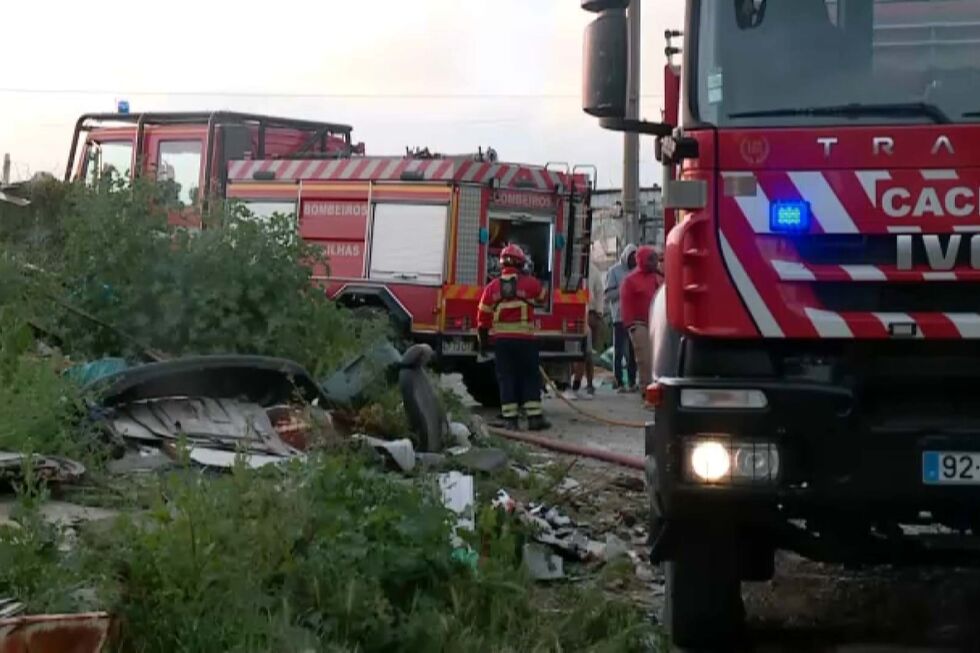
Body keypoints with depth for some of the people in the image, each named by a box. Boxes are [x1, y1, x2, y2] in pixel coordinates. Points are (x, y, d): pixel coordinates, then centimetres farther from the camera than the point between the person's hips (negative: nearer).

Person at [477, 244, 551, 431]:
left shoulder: (492, 287, 4)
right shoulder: (529, 284, -3)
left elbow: (483, 318, 5)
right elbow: (543, 295, 20)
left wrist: (483, 342, 15)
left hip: (501, 339, 2)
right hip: (525, 338, -2)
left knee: (506, 378, 5)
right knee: (530, 377, 6)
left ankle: (510, 419, 1)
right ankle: (534, 417, 3)